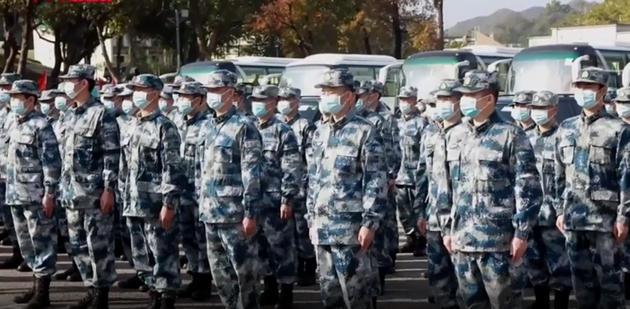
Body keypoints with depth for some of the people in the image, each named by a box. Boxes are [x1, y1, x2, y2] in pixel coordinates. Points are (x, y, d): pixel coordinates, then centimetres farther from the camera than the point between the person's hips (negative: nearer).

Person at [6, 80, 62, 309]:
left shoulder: (41, 126, -12)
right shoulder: (18, 125, 14)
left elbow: (52, 162, -16)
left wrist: (49, 193, -19)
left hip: (36, 196, -9)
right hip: (17, 195, 9)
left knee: (42, 243, -4)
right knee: (26, 244, 15)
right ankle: (36, 286, 24)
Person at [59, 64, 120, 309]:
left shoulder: (101, 114, -10)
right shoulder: (70, 116, 14)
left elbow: (112, 155, -14)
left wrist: (108, 189, -18)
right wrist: (64, 188, 18)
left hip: (94, 193, -8)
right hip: (72, 192, 8)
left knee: (99, 244, -3)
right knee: (78, 245, 11)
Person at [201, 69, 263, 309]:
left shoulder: (243, 126, -9)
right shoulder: (210, 127, 14)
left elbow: (252, 174, -13)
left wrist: (250, 214, -17)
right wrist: (202, 206, 17)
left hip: (235, 214, -8)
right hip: (211, 214, 8)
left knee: (245, 272, -2)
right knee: (220, 274, 12)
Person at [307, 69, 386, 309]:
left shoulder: (364, 132, -7)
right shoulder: (320, 133, 15)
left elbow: (377, 181, -11)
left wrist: (370, 223, -16)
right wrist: (312, 220, 15)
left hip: (351, 228, -7)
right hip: (322, 228, 7)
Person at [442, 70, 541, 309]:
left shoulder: (510, 136, -5)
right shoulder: (456, 135, 13)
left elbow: (528, 189, -9)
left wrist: (521, 233, -13)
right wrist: (448, 229, 15)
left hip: (498, 241, -6)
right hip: (462, 240, 6)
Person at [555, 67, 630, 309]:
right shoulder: (566, 129, 13)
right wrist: (560, 210, 12)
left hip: (605, 218, -5)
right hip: (573, 218, 5)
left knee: (609, 279, -2)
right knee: (581, 279, 10)